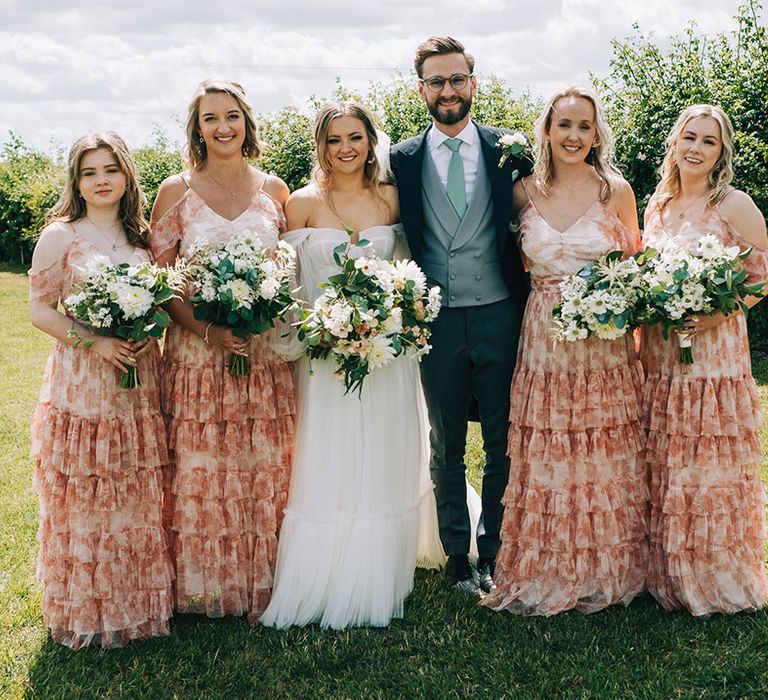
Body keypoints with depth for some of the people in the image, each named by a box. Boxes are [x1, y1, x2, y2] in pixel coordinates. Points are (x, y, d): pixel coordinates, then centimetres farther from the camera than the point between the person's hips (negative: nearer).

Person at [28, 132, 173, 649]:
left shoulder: (143, 237, 9)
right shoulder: (60, 236, -3)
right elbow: (40, 309, -4)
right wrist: (93, 340, -17)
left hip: (139, 383, 4)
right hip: (81, 382, -4)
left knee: (139, 500, 10)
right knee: (83, 503, 3)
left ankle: (138, 602, 25)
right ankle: (86, 612, 18)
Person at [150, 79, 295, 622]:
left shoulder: (274, 189, 7)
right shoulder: (177, 190, 2)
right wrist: (208, 330, -15)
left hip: (266, 352, 2)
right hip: (197, 349, -1)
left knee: (267, 471, 6)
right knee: (201, 473, 4)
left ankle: (262, 585, 20)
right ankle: (206, 589, 19)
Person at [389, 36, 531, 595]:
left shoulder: (508, 152, 1)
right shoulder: (403, 161, 2)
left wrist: (529, 305, -1)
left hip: (499, 316, 0)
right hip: (437, 320, 0)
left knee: (503, 443, 9)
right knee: (446, 448, 11)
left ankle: (495, 553, 25)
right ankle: (457, 556, 25)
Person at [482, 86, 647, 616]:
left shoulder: (617, 190, -1)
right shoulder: (525, 192, 3)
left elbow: (633, 264, 6)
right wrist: (548, 296, 2)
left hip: (605, 340, -1)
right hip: (544, 341, 1)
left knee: (606, 457, 7)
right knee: (547, 460, 6)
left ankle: (604, 571, 23)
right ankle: (549, 572, 20)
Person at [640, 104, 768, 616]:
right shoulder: (657, 205, 11)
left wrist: (716, 314, -19)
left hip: (715, 351, -5)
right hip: (658, 355, 5)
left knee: (711, 468, 1)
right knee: (663, 469, 9)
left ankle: (721, 580, 17)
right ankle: (669, 576, 23)